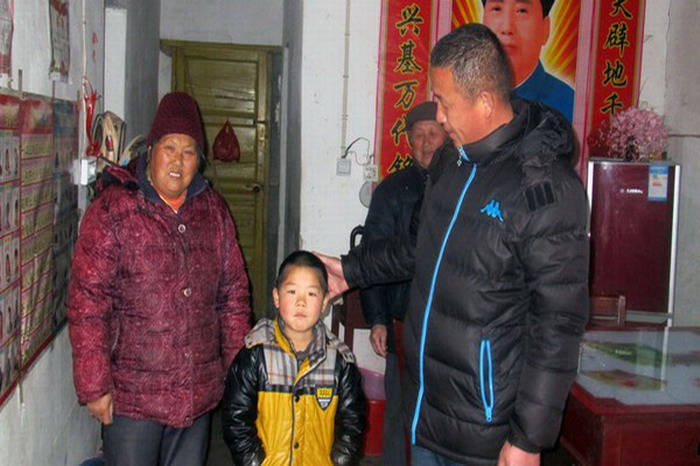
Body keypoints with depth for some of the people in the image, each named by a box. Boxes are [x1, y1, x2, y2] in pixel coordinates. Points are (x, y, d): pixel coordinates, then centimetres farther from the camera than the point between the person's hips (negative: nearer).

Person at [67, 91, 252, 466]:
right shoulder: (112, 210, -9)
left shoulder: (213, 210, 5)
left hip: (198, 392, 5)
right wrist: (94, 386, -13)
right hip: (131, 393, -4)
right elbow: (87, 304, -12)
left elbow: (233, 293, 10)